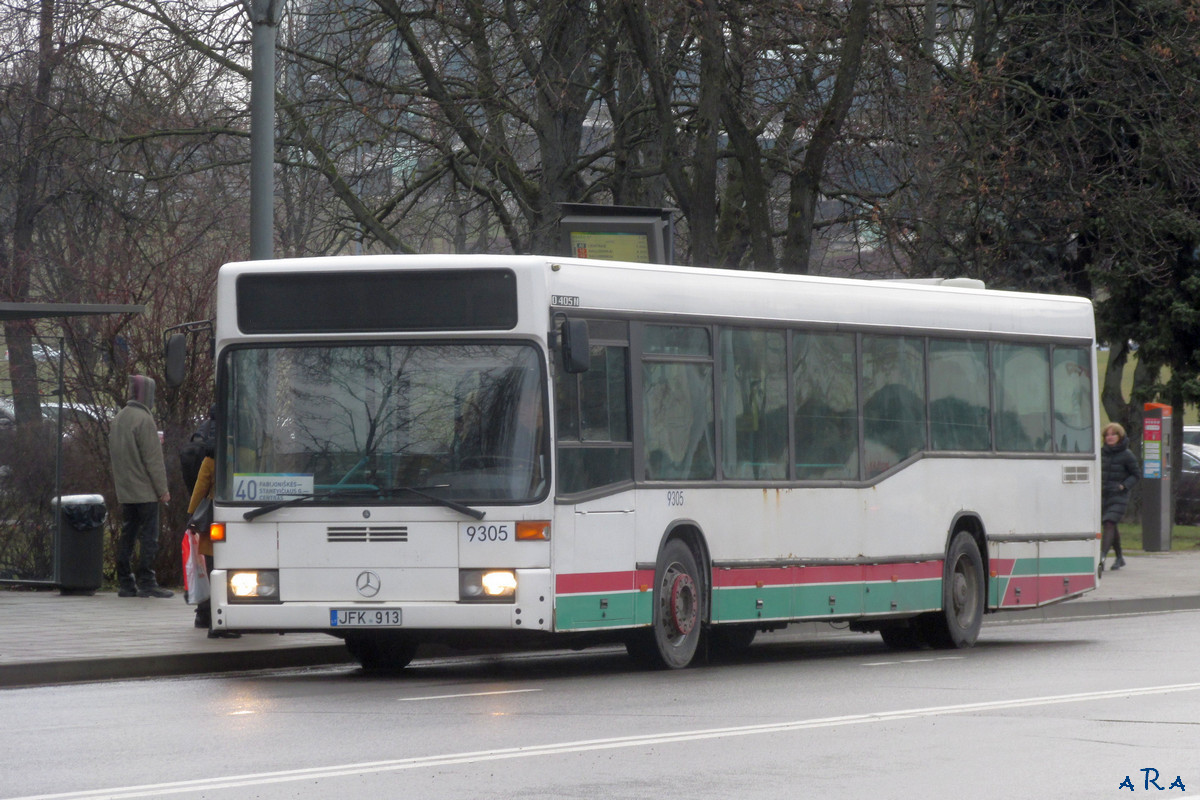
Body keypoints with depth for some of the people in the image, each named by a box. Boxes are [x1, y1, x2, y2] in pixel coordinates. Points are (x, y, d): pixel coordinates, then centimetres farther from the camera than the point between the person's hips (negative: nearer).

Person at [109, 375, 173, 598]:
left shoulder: (119, 419, 11)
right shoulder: (143, 419, -14)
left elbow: (113, 452, 20)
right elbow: (152, 458, -15)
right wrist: (162, 489, -12)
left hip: (125, 491, 8)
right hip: (144, 491, -8)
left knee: (128, 535, 10)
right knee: (149, 535, -5)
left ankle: (126, 583, 11)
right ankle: (146, 583, -6)